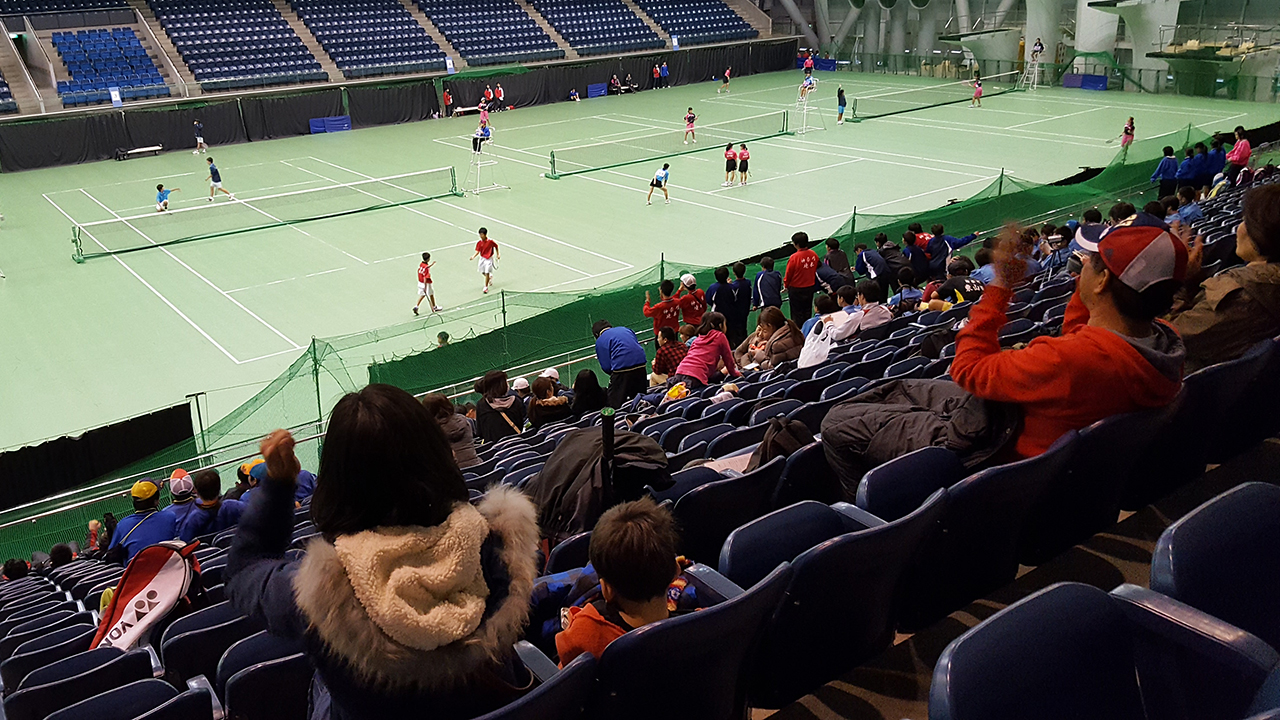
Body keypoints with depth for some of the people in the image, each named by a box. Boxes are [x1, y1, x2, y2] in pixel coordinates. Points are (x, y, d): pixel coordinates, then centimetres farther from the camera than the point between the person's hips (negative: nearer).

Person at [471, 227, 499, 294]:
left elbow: (496, 246, 1)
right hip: (482, 258, 4)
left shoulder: (490, 241, -16)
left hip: (489, 259, -4)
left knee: (487, 273, -8)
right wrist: (473, 256, -30)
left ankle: (486, 287, 3)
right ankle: (490, 277, 48)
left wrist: (498, 254, 4)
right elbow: (477, 251, -11)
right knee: (483, 272, 13)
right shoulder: (479, 242, -9)